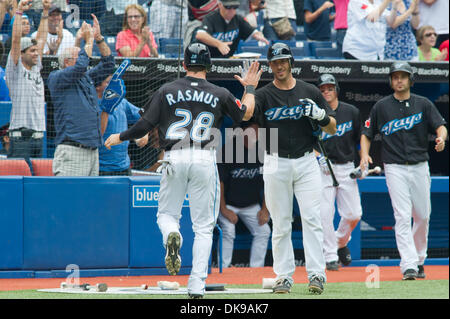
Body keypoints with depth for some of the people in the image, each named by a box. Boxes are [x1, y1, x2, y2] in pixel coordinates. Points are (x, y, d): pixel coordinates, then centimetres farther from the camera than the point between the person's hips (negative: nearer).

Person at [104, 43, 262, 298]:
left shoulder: (167, 91, 2)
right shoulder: (220, 94, 4)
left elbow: (145, 125, 0)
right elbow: (245, 115, 19)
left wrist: (120, 138, 17)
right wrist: (250, 88, 35)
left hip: (174, 160, 0)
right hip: (205, 161, 0)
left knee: (167, 214, 16)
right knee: (203, 226, 6)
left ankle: (172, 235, -21)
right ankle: (197, 284, -4)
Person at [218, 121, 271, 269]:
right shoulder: (228, 150, -19)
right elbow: (219, 181, -15)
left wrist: (265, 209, 1)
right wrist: (224, 210, -16)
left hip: (251, 205, 5)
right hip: (228, 203, -5)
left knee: (263, 231, -4)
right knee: (228, 231, -21)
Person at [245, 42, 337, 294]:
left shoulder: (310, 92, 7)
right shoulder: (263, 95, 3)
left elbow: (333, 129, 8)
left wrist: (319, 113, -12)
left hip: (306, 162, 0)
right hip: (276, 164, 0)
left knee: (312, 217, -8)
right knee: (280, 223, 2)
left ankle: (316, 274, -9)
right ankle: (284, 276, 6)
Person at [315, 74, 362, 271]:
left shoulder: (352, 112, 6)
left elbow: (361, 138, 13)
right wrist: (318, 157, -18)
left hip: (347, 168, 2)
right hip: (323, 169, -2)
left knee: (354, 214, -1)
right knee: (325, 214, -9)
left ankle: (341, 241, 28)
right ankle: (330, 256, -1)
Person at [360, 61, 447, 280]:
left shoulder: (423, 104, 7)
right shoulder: (381, 107, 5)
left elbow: (440, 126, -2)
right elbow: (367, 134, 10)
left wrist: (441, 138, -26)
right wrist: (364, 155, -8)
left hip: (420, 166, 2)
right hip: (395, 168, -2)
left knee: (423, 216, 6)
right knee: (402, 216, -12)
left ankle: (419, 260, 25)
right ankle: (408, 265, -17)